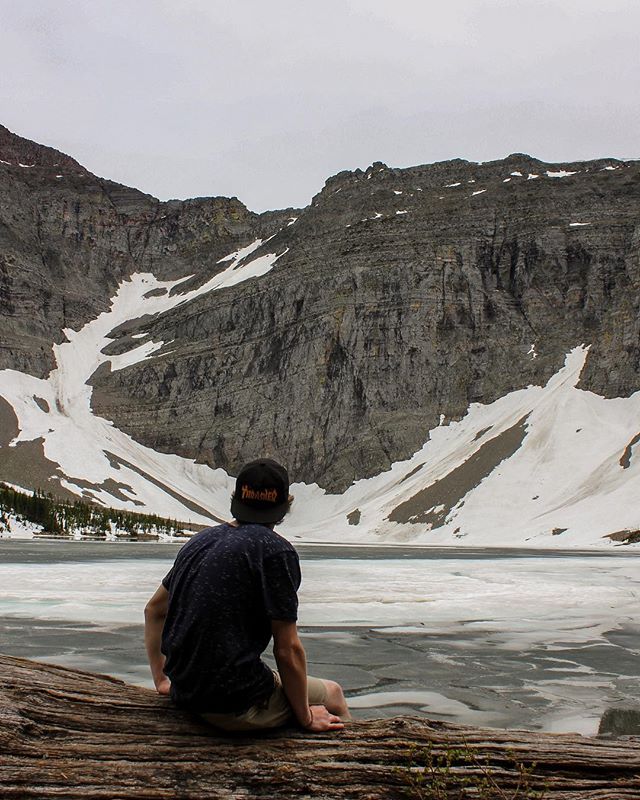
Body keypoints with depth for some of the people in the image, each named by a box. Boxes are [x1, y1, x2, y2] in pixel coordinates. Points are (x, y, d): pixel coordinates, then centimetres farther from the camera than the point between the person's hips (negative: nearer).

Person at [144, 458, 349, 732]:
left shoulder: (199, 540, 7)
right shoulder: (276, 550, -15)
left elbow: (153, 610, 18)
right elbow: (287, 649, -13)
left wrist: (161, 680, 25)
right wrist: (306, 717, 1)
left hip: (183, 695, 7)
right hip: (235, 706, -7)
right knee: (332, 694, 15)